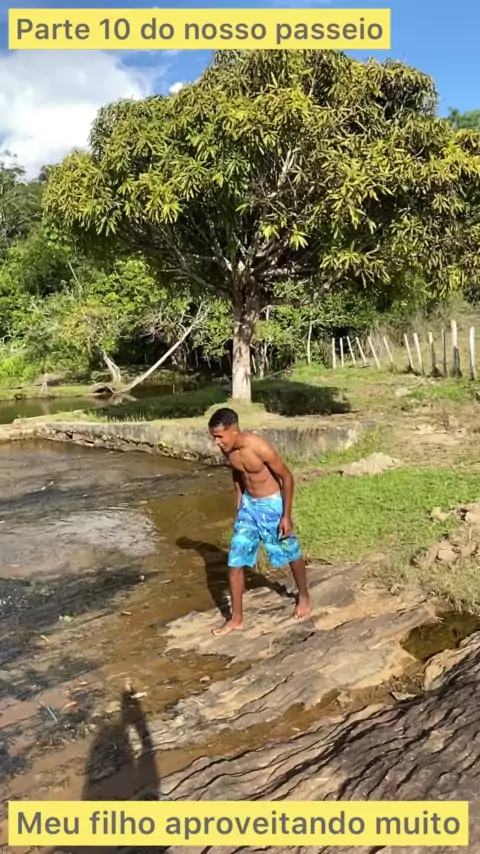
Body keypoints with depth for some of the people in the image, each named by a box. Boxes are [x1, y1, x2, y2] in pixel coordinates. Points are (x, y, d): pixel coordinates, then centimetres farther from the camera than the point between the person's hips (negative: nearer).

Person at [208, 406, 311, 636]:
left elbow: (287, 477, -19)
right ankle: (236, 618, 14)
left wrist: (286, 516, -18)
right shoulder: (227, 450, -9)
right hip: (248, 505, 5)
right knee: (235, 561, 1)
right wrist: (239, 508, 14)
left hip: (272, 505, -5)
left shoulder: (258, 447, -29)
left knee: (291, 555, 15)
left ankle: (304, 597, 42)